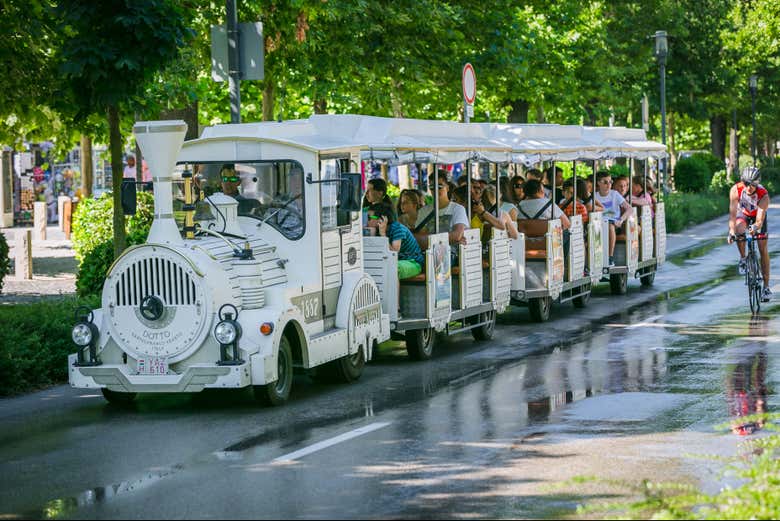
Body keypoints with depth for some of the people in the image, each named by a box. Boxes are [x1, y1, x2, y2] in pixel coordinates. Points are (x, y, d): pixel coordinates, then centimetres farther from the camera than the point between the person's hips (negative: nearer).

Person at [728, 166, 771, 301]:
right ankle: (742, 259, -8)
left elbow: (760, 220, -42)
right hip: (743, 214, 1)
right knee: (739, 230, -34)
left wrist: (755, 227, -65)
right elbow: (732, 213, -36)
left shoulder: (764, 195, -37)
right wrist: (731, 232, -50)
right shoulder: (735, 190, -34)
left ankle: (766, 287, 0)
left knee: (763, 249, -6)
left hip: (758, 216, -1)